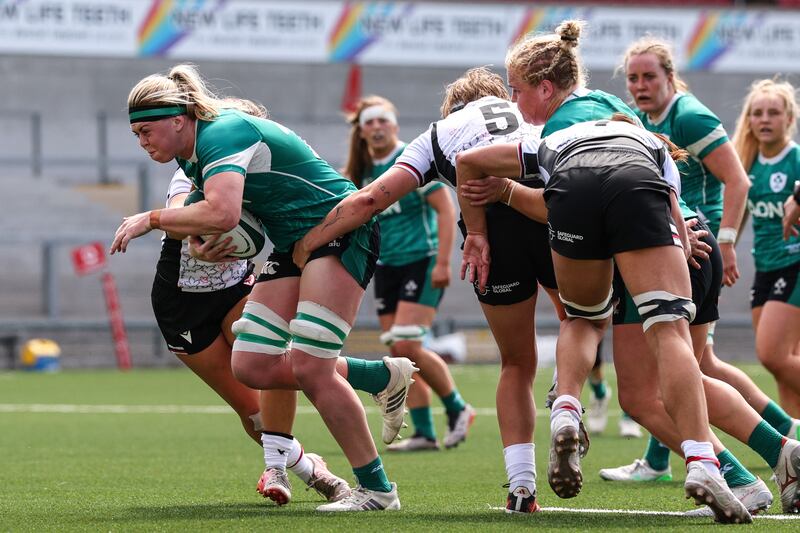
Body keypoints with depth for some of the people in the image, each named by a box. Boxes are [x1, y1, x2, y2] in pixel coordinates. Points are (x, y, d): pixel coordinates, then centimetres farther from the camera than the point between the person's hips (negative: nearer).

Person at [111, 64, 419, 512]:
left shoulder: (221, 134, -22)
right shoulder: (191, 157, 8)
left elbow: (222, 213, -37)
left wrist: (151, 219, -27)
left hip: (342, 228, -10)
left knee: (308, 367, -17)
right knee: (251, 366, -1)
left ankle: (377, 490, -7)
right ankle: (384, 376, 12)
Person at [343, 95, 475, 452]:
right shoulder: (364, 173, 10)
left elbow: (446, 210, -12)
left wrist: (442, 263, -18)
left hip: (421, 262, -7)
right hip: (386, 268, 7)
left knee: (406, 345, -16)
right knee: (399, 353, 0)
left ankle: (457, 409, 3)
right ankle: (423, 433, 5)